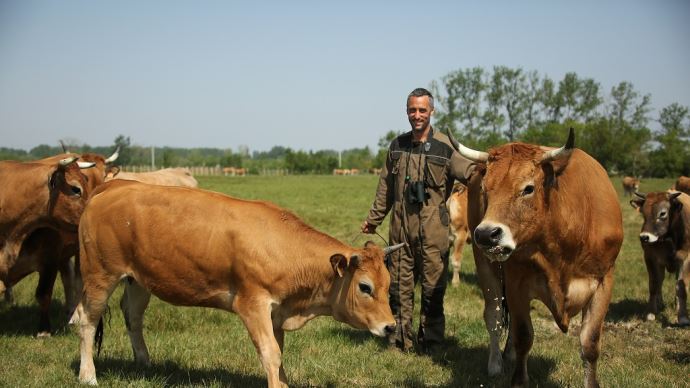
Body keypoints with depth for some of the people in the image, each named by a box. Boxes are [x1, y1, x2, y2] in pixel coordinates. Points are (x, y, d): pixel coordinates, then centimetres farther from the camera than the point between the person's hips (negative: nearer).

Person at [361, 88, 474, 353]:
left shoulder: (445, 147, -2)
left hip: (433, 230, -4)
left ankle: (430, 344, 13)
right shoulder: (397, 146, 11)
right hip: (400, 227, 4)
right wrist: (374, 219, 25)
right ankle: (400, 341, 19)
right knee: (399, 286, 8)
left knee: (433, 288, 1)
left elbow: (470, 173, -6)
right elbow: (386, 187, 20)